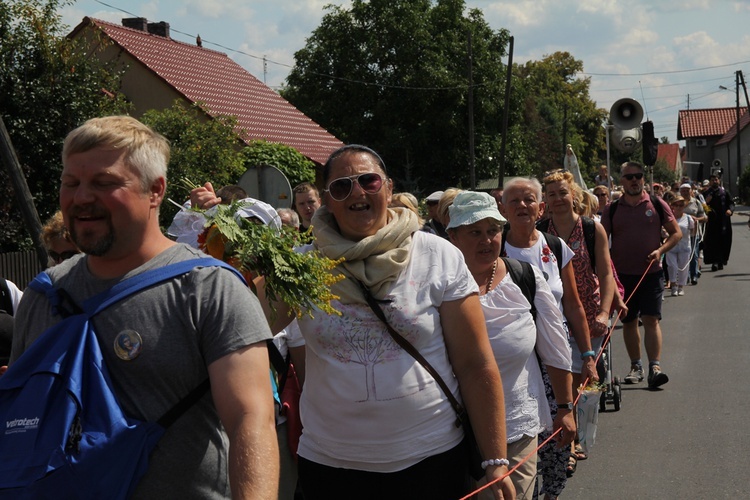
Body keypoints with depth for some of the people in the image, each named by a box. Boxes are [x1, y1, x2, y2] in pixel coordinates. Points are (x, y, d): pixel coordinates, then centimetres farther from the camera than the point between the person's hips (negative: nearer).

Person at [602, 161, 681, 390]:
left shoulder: (657, 204, 1)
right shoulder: (611, 210, 2)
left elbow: (676, 232, 5)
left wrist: (660, 250, -11)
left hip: (651, 272, -2)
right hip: (623, 274, 2)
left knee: (651, 319, -10)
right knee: (628, 321, 9)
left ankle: (655, 367, -13)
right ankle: (636, 366, 20)